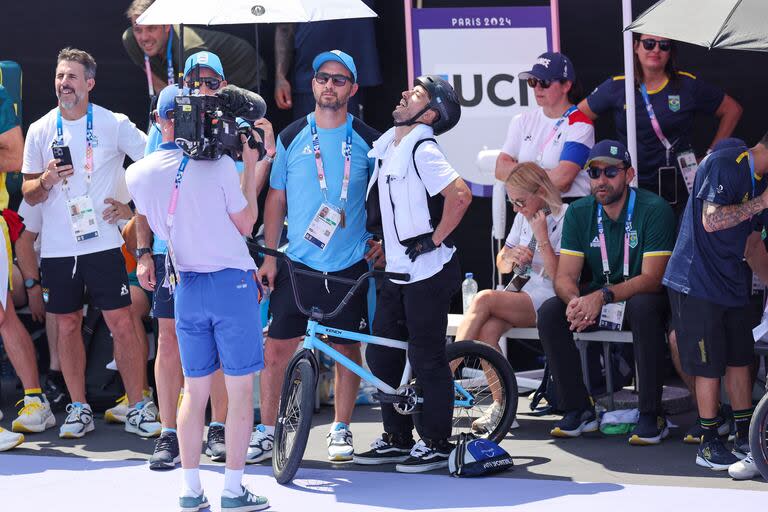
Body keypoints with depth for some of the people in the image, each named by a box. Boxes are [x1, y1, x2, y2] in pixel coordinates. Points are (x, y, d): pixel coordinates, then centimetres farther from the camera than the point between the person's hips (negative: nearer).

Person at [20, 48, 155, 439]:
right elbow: (28, 193, 10)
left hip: (102, 243, -3)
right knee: (67, 326, 7)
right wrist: (46, 181, -10)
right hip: (57, 249, 3)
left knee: (122, 323, -6)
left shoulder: (114, 125, -2)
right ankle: (79, 409, 18)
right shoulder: (40, 131, 6)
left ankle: (138, 408, 2)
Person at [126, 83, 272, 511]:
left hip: (186, 287, 4)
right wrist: (252, 166, 5)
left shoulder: (138, 174, -1)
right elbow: (245, 224, -2)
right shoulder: (219, 166, -13)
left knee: (195, 390, 12)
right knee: (240, 389, 3)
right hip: (232, 282, -4)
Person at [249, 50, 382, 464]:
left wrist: (382, 239, -2)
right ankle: (266, 431, 9)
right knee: (276, 349, -2)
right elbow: (276, 199, 7)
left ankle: (341, 430, 20)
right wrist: (268, 256, 2)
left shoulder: (368, 140, 2)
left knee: (347, 349, 6)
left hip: (350, 266, 0)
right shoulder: (291, 137, 3)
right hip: (297, 264, 0)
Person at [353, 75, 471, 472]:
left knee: (427, 358, -2)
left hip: (428, 272, -9)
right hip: (398, 271, 9)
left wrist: (435, 239, -19)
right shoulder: (386, 146, 12)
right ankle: (397, 439, 21)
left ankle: (435, 444, 7)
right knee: (380, 354, 11)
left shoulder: (422, 150, -15)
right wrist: (380, 240, 22)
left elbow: (460, 195, -27)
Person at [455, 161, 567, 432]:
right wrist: (510, 256, 0)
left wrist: (542, 238, -17)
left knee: (484, 299, -28)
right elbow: (502, 265, 23)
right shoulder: (523, 217, 16)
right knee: (487, 331, -27)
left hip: (545, 297, -6)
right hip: (518, 292, 6)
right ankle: (501, 406, -23)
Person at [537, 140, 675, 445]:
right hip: (597, 299, 5)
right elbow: (565, 276, -7)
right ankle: (579, 409, -13)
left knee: (644, 307, -38)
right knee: (549, 313, -21)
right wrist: (575, 301, -32)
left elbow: (651, 279, -22)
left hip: (642, 296, -4)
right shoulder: (579, 213, -1)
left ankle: (651, 415, -30)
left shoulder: (654, 210, -15)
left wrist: (602, 296, -37)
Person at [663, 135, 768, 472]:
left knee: (740, 359, 11)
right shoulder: (724, 165, -15)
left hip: (732, 285, 9)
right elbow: (711, 220, -26)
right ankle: (708, 444, 6)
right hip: (698, 284, -9)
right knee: (710, 366, -3)